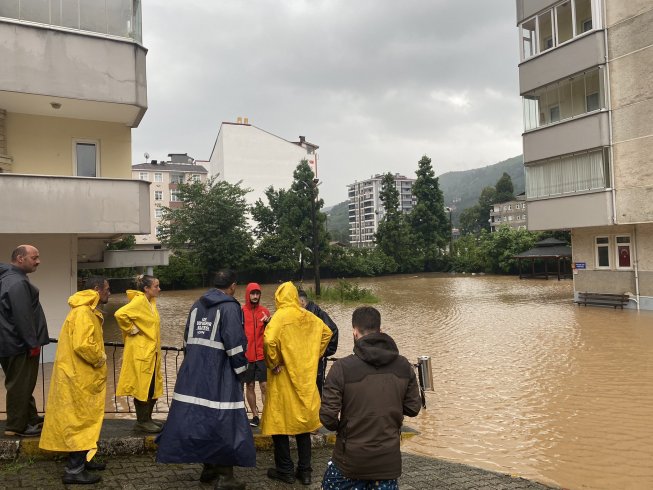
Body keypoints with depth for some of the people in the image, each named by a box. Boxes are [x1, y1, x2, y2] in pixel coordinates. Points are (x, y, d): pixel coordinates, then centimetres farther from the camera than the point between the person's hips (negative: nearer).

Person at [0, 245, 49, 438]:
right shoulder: (18, 282, -21)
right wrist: (33, 343, -20)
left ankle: (31, 419, 28)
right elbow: (22, 317, -25)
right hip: (20, 344, -11)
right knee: (20, 386, -1)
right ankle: (16, 427, 7)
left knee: (22, 384, 17)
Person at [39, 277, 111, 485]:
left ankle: (82, 460, 27)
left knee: (83, 420, 17)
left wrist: (98, 357, 7)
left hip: (84, 376, 10)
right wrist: (100, 359, -15)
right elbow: (83, 345, -30)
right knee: (80, 421, -3)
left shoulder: (89, 311, 13)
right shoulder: (83, 312, -20)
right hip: (78, 378, -10)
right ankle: (74, 470, 4)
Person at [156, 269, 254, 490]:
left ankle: (209, 468, 26)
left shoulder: (197, 305, 12)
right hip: (219, 374, -7)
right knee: (225, 421, 1)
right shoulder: (229, 307, -10)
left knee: (199, 418, 13)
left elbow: (187, 338, 16)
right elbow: (234, 342, -17)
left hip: (193, 371, 7)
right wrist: (241, 368, -6)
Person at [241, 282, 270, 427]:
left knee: (264, 386, -3)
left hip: (262, 355, 0)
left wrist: (267, 322, -16)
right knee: (249, 386, 7)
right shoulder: (241, 311, 0)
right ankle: (255, 416, 17)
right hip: (246, 356, 0)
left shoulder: (265, 311, 3)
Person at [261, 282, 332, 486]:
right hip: (305, 377, 6)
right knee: (303, 422, 14)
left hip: (284, 379, -6)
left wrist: (273, 364, -14)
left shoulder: (280, 316, -14)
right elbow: (327, 333, 17)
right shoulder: (309, 317, 5)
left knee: (280, 423, 8)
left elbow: (269, 340, -30)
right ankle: (305, 471, 20)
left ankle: (285, 471, 15)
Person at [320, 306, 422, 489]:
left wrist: (339, 428, 5)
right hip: (389, 458, 3)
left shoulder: (342, 368, -17)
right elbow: (413, 408, 2)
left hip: (351, 457, -3)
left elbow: (327, 416, -16)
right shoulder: (404, 366, -5)